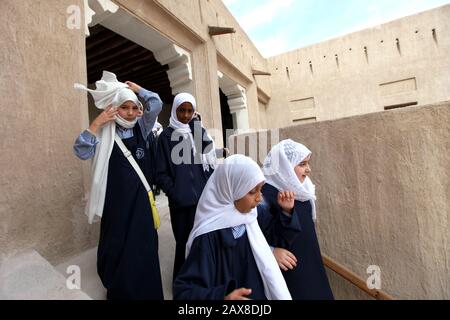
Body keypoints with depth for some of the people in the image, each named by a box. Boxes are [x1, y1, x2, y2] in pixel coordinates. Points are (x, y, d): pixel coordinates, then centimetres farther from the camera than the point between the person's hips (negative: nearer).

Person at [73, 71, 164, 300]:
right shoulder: (105, 133, -3)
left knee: (144, 244, 11)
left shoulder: (141, 128, 4)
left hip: (140, 196, 3)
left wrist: (135, 88, 0)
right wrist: (96, 124, -18)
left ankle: (145, 289, 32)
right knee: (117, 244, 11)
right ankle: (117, 289, 35)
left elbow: (156, 104, -5)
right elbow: (82, 152, -14)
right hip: (116, 197, -2)